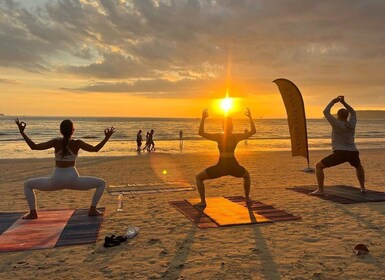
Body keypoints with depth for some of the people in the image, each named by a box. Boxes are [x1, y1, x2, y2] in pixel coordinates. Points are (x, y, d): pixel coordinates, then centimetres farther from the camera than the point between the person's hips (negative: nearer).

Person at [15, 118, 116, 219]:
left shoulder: (56, 142, -3)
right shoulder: (77, 143, -5)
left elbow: (34, 146, -6)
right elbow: (95, 149, -1)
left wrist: (22, 132, -1)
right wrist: (106, 138, 2)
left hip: (56, 181, 1)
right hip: (73, 180, -1)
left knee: (27, 184, 25)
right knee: (102, 183, 17)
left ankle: (33, 212, 13)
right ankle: (92, 209, 7)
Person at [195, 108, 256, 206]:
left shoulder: (219, 137, -9)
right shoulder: (237, 137, -2)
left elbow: (201, 133, -11)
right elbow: (253, 131, 11)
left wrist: (203, 119, -12)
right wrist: (250, 118, 10)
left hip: (221, 167, -3)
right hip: (233, 167, 3)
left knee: (199, 178, 17)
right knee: (246, 176, 38)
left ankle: (203, 201, 5)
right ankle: (247, 199, 34)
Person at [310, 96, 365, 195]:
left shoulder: (337, 124, -5)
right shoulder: (352, 123, 8)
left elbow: (326, 112, 2)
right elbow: (352, 112, 28)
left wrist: (333, 101, 13)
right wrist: (343, 102, 24)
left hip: (340, 153, -6)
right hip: (353, 153, 6)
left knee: (319, 166, 0)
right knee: (359, 167, 39)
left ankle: (320, 190, -9)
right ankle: (363, 188, 39)